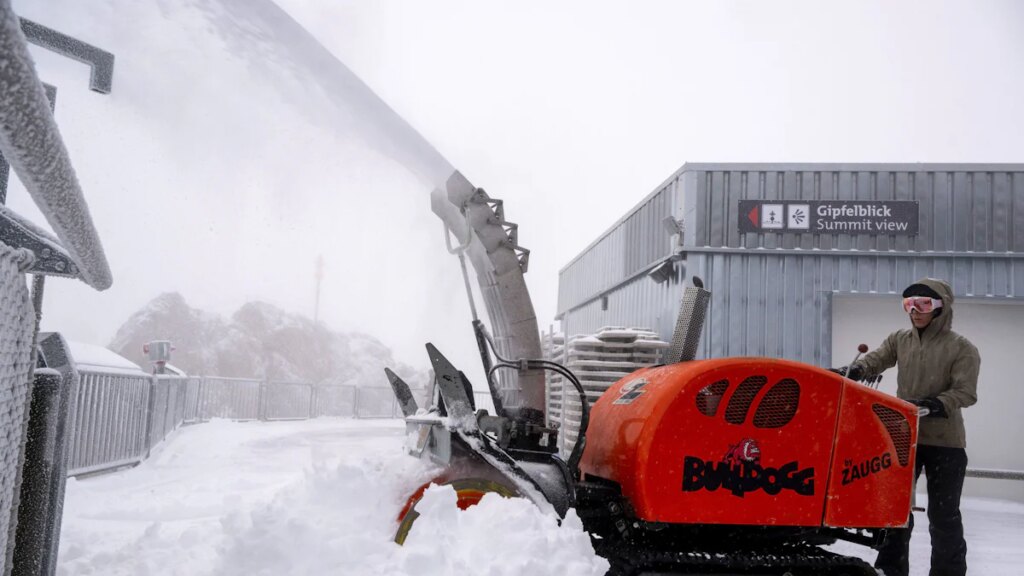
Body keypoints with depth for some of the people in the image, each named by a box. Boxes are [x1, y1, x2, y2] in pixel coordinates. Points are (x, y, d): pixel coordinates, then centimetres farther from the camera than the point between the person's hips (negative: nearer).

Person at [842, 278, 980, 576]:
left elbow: (966, 392, -13)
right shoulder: (899, 339, 6)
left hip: (944, 440, -4)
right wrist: (857, 369, -26)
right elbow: (875, 359, -3)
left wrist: (936, 404, -29)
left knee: (943, 513, 6)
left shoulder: (961, 348, -7)